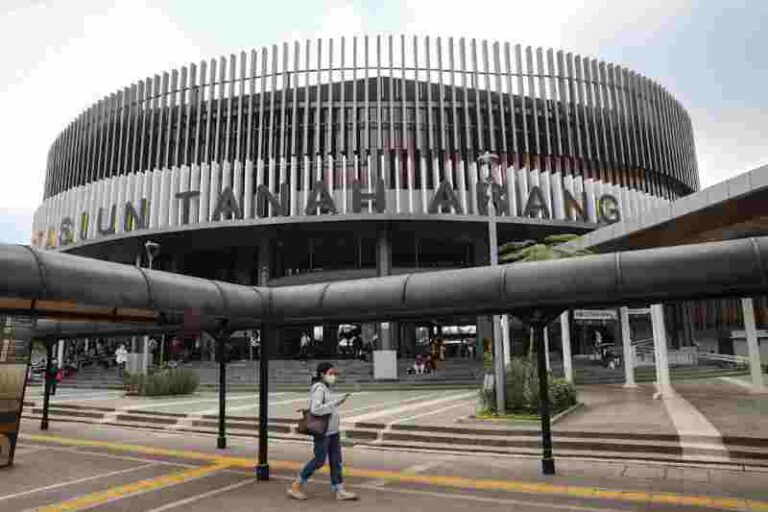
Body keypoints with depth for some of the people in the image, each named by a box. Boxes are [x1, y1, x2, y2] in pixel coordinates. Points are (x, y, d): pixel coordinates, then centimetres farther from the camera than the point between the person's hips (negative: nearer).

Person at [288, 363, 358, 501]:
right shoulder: (318, 388, -17)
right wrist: (335, 404, -23)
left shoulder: (327, 388, 10)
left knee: (336, 460, 8)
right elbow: (316, 409, -26)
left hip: (333, 430, 9)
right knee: (319, 461, 0)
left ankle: (340, 491, 13)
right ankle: (295, 486, 14)